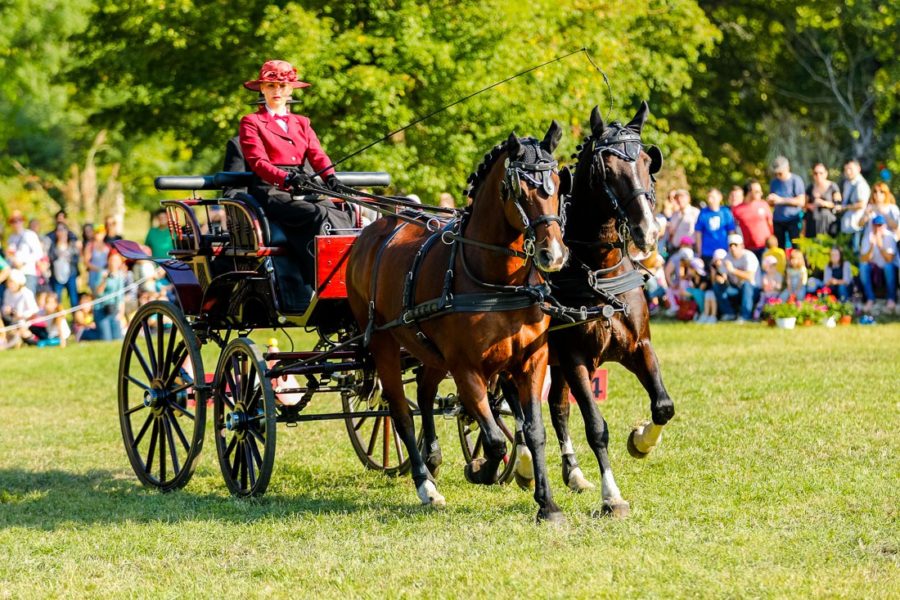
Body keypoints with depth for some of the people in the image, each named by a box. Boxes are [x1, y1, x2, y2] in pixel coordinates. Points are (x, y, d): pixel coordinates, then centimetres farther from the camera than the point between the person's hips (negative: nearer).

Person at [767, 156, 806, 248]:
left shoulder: (796, 180, -5)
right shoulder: (774, 182, 11)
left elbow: (801, 201, -12)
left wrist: (781, 200, -16)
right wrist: (770, 201, -8)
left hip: (793, 219, -5)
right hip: (777, 220, 5)